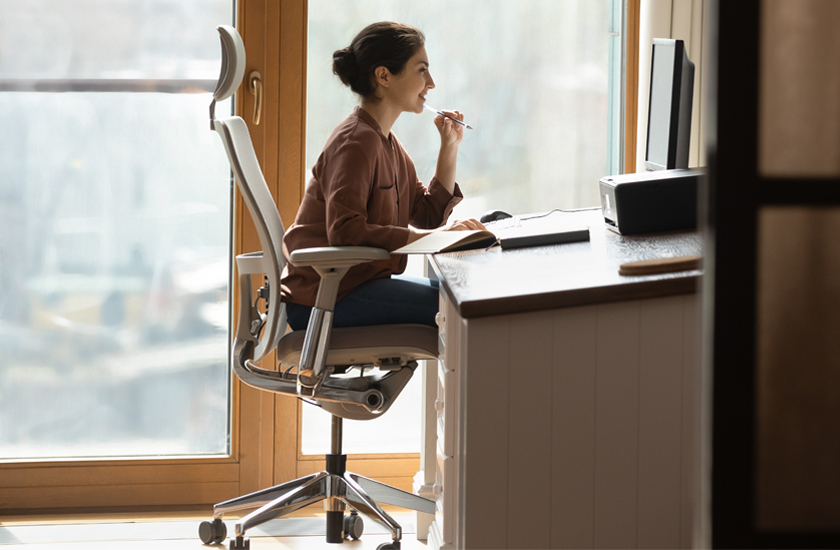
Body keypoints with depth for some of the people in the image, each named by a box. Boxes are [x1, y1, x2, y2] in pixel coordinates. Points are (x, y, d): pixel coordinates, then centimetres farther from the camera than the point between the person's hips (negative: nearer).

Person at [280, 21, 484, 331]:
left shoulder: (386, 142, 15)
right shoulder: (356, 142, -16)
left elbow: (428, 216, 15)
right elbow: (345, 230, -29)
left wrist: (450, 147, 8)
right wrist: (434, 236, -30)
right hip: (325, 293, -10)